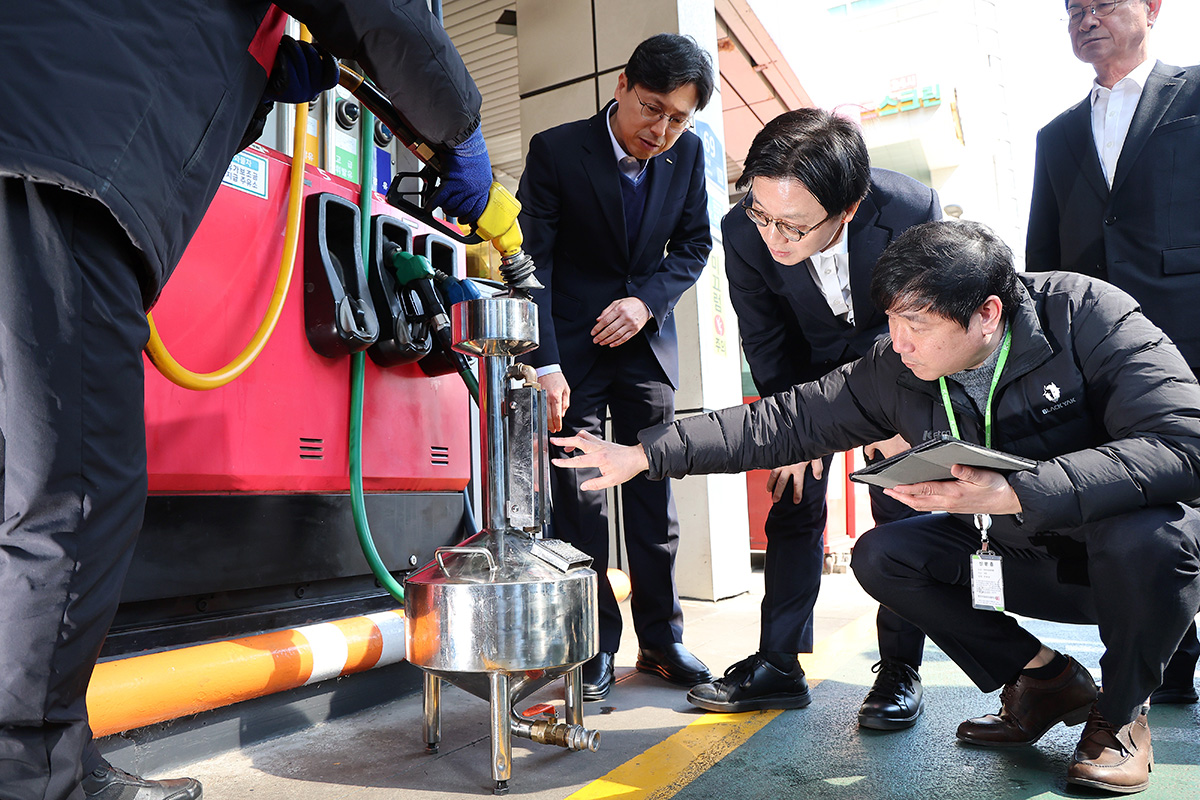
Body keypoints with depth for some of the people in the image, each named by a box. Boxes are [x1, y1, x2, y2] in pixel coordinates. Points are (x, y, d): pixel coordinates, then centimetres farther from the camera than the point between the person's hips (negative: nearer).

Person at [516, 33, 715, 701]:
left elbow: (694, 245, 8)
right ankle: (594, 647, 10)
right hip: (572, 345, -3)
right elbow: (531, 263, -15)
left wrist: (646, 300, -11)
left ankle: (662, 638, 19)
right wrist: (545, 364, -24)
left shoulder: (687, 154, 0)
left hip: (646, 342, 4)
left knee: (652, 490, 6)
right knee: (578, 499, -4)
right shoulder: (556, 151, -11)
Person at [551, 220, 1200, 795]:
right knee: (879, 555, -13)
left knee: (1145, 534, -36)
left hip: (1143, 552, -3)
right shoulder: (896, 371, -14)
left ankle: (1121, 713, -4)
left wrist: (1008, 494, -42)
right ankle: (1044, 679, 7)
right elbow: (786, 421, -11)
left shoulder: (1087, 313, -24)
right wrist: (643, 454, -15)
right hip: (1021, 557, 4)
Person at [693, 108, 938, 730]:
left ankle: (900, 669, 8)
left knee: (902, 512, -5)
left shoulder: (912, 209, -33)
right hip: (808, 369, 1)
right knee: (794, 501, -2)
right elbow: (763, 341, -13)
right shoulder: (744, 232, -29)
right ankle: (778, 666, 6)